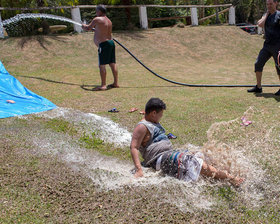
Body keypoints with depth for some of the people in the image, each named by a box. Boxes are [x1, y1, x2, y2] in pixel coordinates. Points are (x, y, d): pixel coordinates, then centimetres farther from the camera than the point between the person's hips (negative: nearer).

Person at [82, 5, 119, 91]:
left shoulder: (97, 19, -9)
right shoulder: (108, 21, 16)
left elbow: (88, 28, 0)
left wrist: (83, 26, 21)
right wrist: (95, 29, 36)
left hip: (103, 44, -9)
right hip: (111, 42, 9)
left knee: (102, 65, -7)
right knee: (112, 63, 10)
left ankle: (103, 85, -9)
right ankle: (115, 83, 15)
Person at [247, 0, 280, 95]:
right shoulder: (266, 15, 13)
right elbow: (260, 24, -6)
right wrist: (267, 13, -2)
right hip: (267, 45, 7)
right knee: (258, 64, 2)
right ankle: (258, 87, 12)